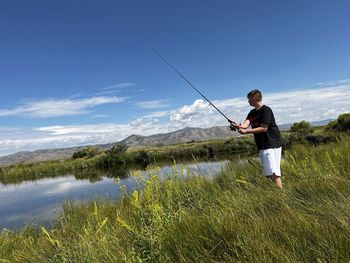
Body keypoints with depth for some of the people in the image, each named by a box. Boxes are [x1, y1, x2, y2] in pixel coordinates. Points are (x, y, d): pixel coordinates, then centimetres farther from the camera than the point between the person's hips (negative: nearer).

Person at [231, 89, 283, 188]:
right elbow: (246, 124, -2)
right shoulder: (252, 112, 13)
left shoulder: (266, 110, -11)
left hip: (271, 144, -8)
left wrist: (246, 131, -19)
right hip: (262, 146, 8)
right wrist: (239, 126, -25)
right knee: (269, 173, 11)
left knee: (273, 172, -13)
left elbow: (263, 128, -17)